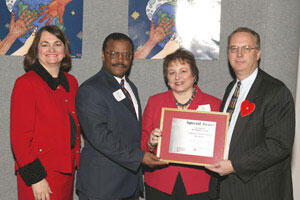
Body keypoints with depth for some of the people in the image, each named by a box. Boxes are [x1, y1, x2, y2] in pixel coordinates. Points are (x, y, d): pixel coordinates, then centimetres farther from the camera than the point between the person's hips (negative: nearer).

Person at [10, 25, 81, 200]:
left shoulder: (71, 82, 10)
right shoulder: (25, 83, -9)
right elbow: (19, 136, -12)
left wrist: (77, 162, 12)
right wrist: (35, 178, -16)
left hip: (67, 172, 6)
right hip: (41, 174, -6)